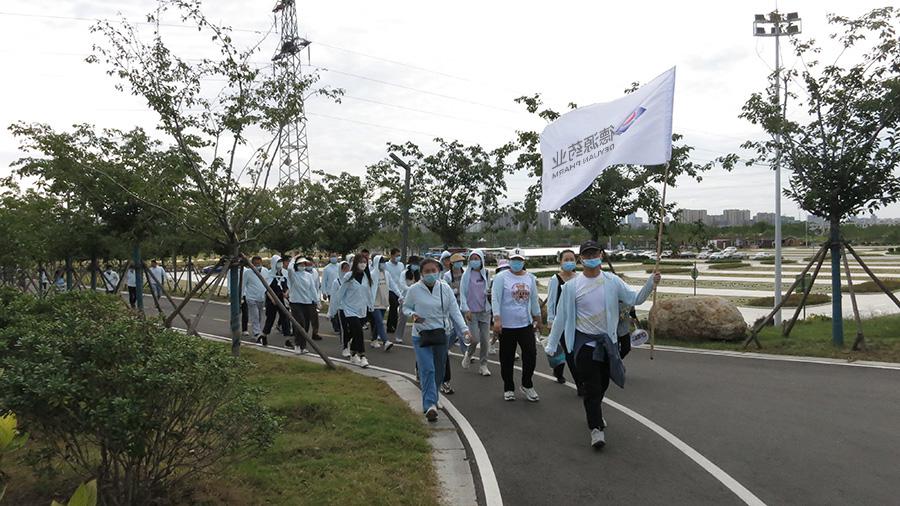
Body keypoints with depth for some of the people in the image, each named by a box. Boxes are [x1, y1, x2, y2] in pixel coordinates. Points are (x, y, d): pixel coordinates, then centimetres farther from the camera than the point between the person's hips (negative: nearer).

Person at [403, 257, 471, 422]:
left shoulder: (445, 289, 0)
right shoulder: (414, 290, -6)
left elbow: (454, 311, -1)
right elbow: (405, 307, 7)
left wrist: (464, 329, -12)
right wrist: (412, 315, -16)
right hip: (421, 336, -3)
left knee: (439, 371, 12)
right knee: (427, 370, -15)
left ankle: (432, 399, 32)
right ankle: (430, 405, -15)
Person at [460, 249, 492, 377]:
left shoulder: (486, 274, 7)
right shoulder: (467, 275, -3)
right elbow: (462, 293, -4)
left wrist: (490, 292, -5)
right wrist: (466, 310, -12)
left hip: (485, 311, 3)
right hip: (471, 312, -3)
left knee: (485, 339, 2)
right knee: (475, 338, -11)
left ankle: (484, 365, 14)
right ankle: (468, 354, 21)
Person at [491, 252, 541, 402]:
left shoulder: (530, 278, 9)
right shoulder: (501, 277, -6)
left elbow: (534, 300, 16)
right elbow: (495, 299, -12)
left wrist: (538, 319, 18)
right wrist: (497, 320, -20)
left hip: (526, 324, 4)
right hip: (506, 325, -3)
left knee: (531, 354, -1)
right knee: (507, 359, 6)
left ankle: (527, 385, 18)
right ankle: (508, 388, 22)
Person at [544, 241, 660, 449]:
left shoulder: (612, 281, -1)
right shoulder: (572, 286, -8)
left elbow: (635, 299, -3)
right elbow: (561, 317, -3)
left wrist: (650, 283, -20)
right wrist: (551, 345, -2)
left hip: (608, 340, 3)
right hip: (584, 342, -3)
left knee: (603, 384, 17)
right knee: (592, 386, -7)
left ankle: (594, 412, 43)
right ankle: (596, 428, 2)